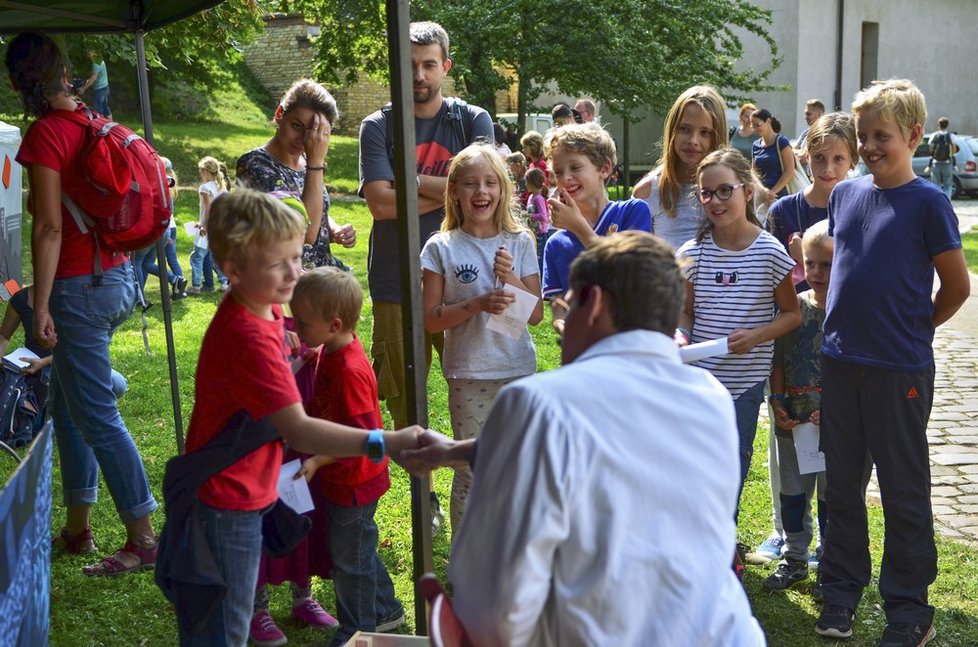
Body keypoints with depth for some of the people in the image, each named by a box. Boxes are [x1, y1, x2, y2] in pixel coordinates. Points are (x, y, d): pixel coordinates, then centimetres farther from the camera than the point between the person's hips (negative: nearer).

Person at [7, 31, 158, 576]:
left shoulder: (45, 133, -15)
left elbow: (49, 227, -18)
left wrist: (41, 306, -15)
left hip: (79, 286, -8)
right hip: (117, 277, 8)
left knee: (97, 417, 0)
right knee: (68, 406, 19)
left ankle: (144, 539, 6)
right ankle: (78, 528, 29)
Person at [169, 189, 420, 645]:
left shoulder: (262, 312, 1)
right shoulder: (249, 337, -30)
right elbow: (298, 431, -37)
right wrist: (386, 443, -41)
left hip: (238, 502, 9)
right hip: (223, 511, -9)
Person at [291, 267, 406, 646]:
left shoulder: (349, 371, -30)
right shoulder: (330, 353, 0)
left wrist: (317, 461, -30)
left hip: (353, 483, -9)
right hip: (341, 479, 9)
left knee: (350, 557, 8)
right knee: (358, 549, 24)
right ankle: (386, 611, 41)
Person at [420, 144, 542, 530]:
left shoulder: (520, 243, 2)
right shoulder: (441, 249, -4)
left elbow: (536, 315, 1)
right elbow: (430, 319, -6)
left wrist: (511, 280, -16)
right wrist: (477, 304, -19)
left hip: (518, 371, 2)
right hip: (468, 375, -2)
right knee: (471, 471, 3)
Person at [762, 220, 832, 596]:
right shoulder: (794, 307, 4)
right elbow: (778, 360, 7)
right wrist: (778, 403, -3)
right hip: (792, 419, 5)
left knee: (832, 492, 7)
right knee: (791, 489, 15)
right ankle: (795, 559, 31)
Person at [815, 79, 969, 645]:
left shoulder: (928, 203, -9)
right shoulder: (845, 195, 6)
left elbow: (958, 286, -5)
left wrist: (913, 329, 3)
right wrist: (840, 324, 11)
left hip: (900, 370, -5)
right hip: (841, 363, 5)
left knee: (904, 491, 6)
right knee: (842, 484, 14)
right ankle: (842, 590, 28)